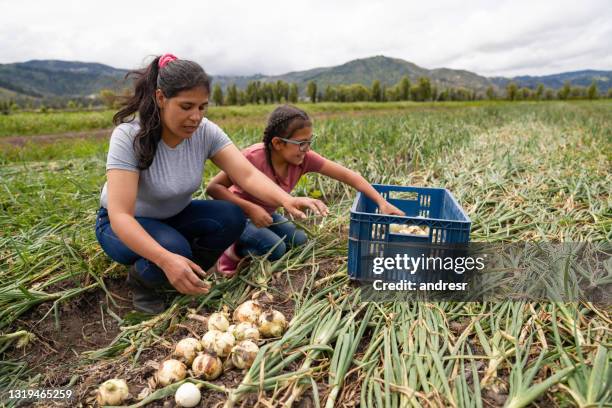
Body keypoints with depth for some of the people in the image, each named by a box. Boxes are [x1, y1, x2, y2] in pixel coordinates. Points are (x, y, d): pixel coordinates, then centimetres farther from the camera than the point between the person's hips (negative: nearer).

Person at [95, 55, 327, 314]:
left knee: (231, 218, -21)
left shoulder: (205, 132, -17)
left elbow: (247, 175, -26)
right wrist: (166, 260, -51)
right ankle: (141, 280, 1)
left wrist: (286, 200, -47)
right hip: (125, 225, -4)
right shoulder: (129, 136, -29)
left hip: (174, 217, 5)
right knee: (175, 248, -35)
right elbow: (120, 215, -35)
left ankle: (184, 279, 2)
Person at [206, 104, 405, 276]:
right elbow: (213, 187, -26)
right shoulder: (253, 157, -31)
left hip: (266, 215, 6)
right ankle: (232, 252, 2)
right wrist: (250, 208, -35)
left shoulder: (304, 158, -18)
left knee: (299, 241, -12)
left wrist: (382, 202, -26)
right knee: (275, 248, -26)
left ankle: (246, 244, 10)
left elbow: (347, 175, -19)